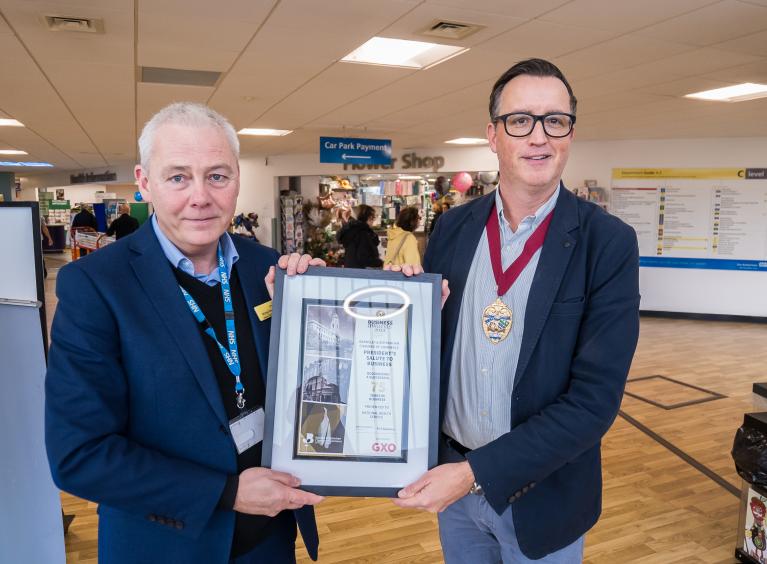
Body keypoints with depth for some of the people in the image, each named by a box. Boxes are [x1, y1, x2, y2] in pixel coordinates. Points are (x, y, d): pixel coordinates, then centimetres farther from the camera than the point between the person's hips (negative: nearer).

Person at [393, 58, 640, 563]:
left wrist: (478, 473, -22)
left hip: (543, 492, -3)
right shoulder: (454, 226, -3)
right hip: (449, 474, 3)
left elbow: (595, 399, -18)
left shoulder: (609, 244, -15)